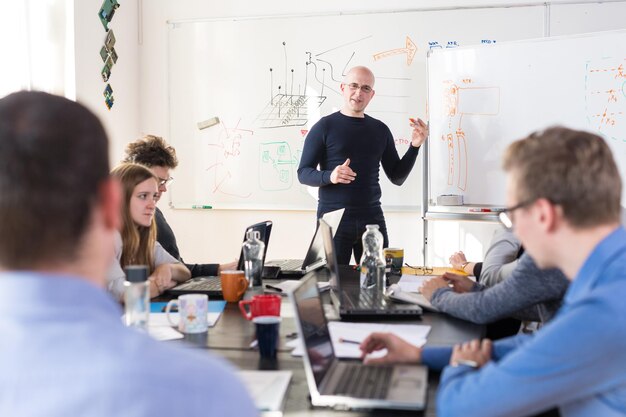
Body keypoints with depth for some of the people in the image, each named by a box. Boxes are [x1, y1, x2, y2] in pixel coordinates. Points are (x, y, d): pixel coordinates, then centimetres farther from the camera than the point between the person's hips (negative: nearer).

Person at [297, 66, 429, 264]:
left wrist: (415, 146, -1)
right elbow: (303, 173, -3)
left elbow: (397, 177, 13)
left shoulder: (380, 130, 11)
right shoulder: (324, 127, 0)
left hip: (372, 218, 3)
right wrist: (330, 176, -22)